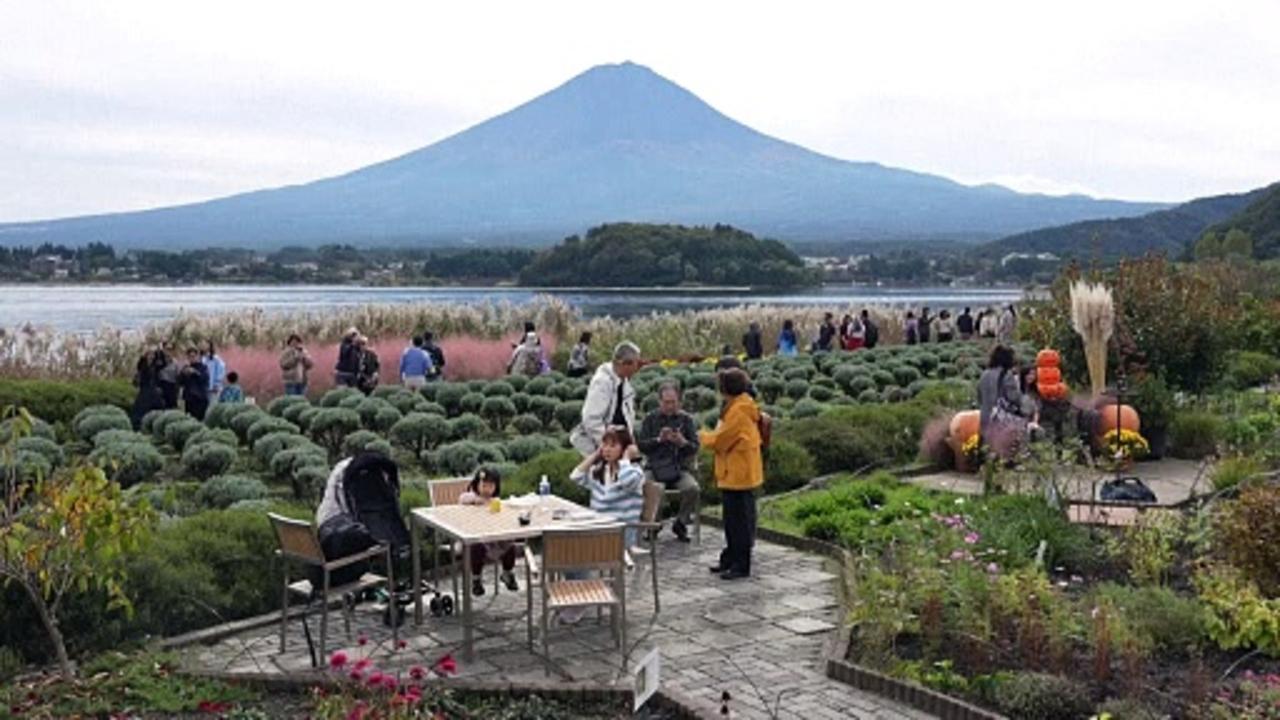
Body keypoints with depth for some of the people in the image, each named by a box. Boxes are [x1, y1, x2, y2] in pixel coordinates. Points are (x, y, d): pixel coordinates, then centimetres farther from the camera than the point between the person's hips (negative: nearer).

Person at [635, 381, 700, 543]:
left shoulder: (687, 419, 9)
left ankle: (681, 522, -2)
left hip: (680, 469, 0)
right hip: (654, 467, 0)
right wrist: (658, 440, -14)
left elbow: (695, 448, 2)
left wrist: (682, 442, -19)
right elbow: (640, 445, 2)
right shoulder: (650, 419, 10)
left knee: (693, 488, -31)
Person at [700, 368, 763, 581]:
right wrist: (710, 436, 6)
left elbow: (720, 440, -16)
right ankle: (730, 559, 28)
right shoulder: (739, 406, 13)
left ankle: (741, 565, 2)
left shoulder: (739, 411, -19)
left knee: (741, 521, -4)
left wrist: (703, 436, 1)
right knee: (732, 520, 18)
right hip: (733, 474, 10)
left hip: (739, 475, -10)